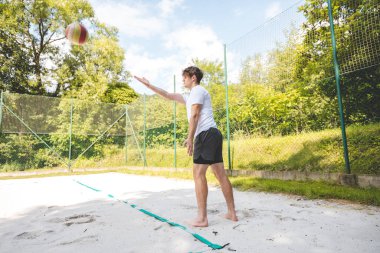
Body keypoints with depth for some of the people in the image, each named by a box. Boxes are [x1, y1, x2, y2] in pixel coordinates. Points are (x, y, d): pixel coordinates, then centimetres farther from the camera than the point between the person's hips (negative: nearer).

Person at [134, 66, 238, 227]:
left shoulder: (197, 90, 1)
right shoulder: (190, 97, 29)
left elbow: (194, 115, -11)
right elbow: (169, 96, 30)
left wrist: (190, 137, -16)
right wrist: (148, 85, 31)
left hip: (206, 134, -10)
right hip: (213, 135, 10)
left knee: (198, 174, -10)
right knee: (221, 175, 8)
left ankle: (202, 218, -7)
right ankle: (232, 213, 14)